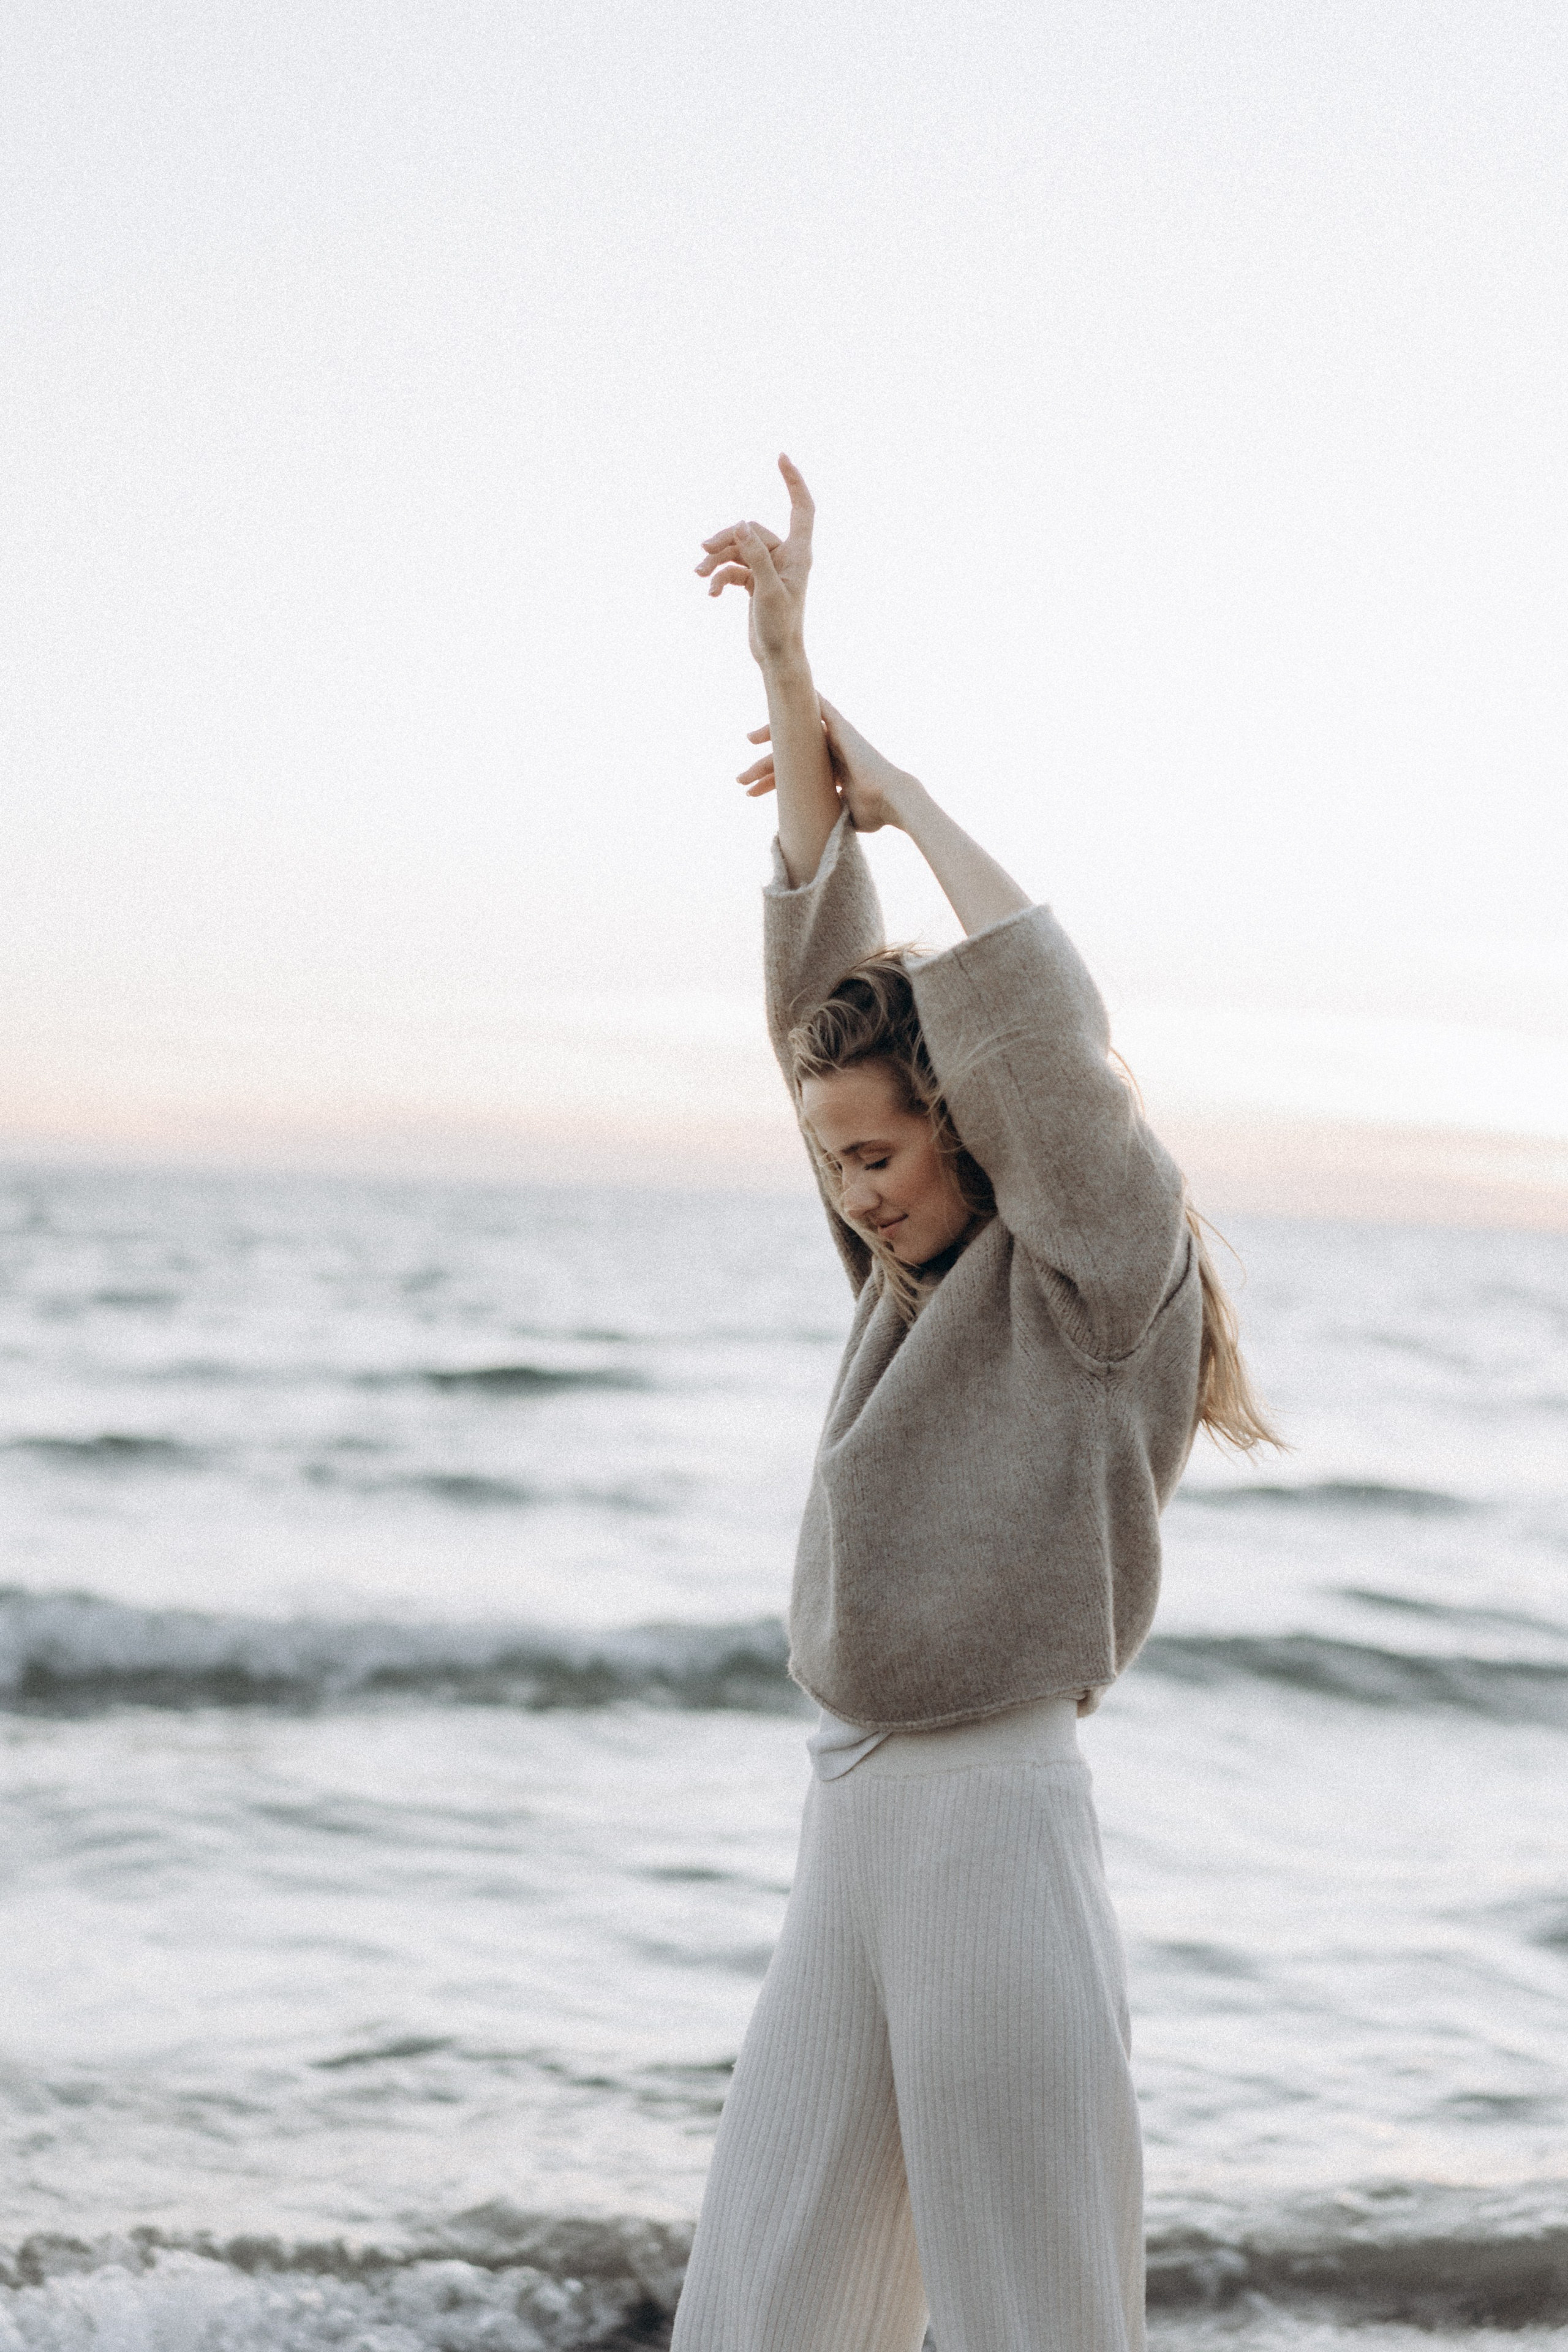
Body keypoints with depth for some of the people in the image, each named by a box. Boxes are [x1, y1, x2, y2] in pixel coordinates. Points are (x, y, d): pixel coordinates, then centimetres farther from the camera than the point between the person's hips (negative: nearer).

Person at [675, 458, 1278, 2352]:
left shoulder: (1110, 1267, -6)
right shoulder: (927, 1265, 13)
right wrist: (786, 672, 2)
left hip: (993, 1822, -8)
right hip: (848, 1830, 8)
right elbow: (821, 974, 9)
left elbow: (1031, 1012, -21)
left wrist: (890, 776, -8)